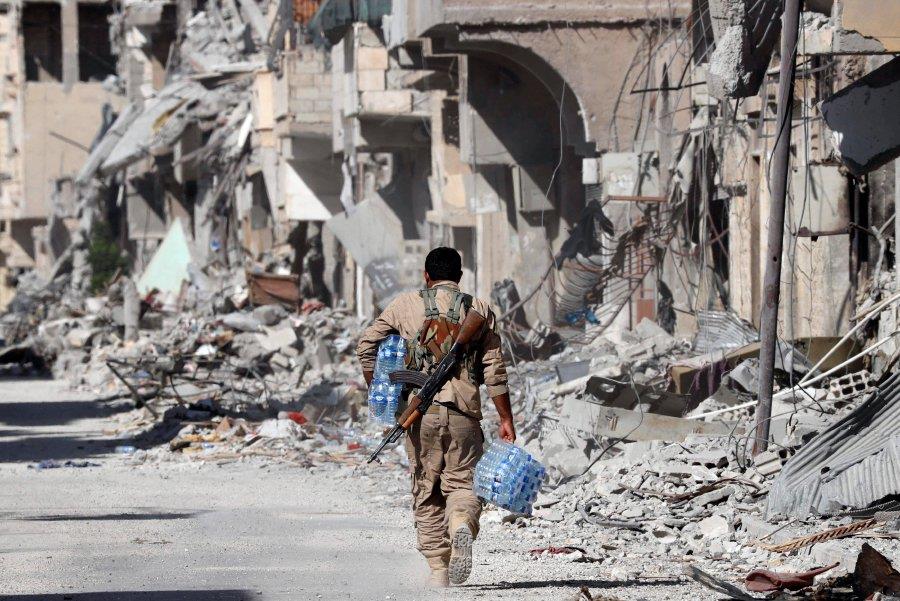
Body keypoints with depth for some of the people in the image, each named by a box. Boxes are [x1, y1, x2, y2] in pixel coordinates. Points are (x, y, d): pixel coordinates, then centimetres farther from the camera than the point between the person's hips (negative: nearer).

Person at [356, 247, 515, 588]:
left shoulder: (405, 306, 8)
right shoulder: (479, 310, 8)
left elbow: (366, 347, 9)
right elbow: (494, 370, 4)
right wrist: (506, 420, 7)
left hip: (420, 410, 0)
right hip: (464, 412, 0)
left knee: (426, 491, 9)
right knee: (463, 482, 6)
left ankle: (438, 569, 5)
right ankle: (462, 525, -27)